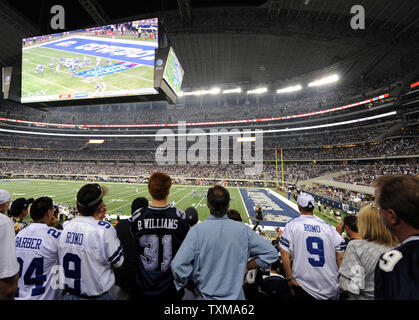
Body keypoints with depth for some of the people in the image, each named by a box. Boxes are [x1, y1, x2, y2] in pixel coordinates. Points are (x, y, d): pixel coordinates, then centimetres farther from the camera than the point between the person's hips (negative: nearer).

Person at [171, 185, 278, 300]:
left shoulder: (197, 230, -20)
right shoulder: (243, 230, -14)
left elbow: (178, 266, -23)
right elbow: (270, 253, -7)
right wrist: (246, 267, 1)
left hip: (205, 295, -1)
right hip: (235, 295, 2)